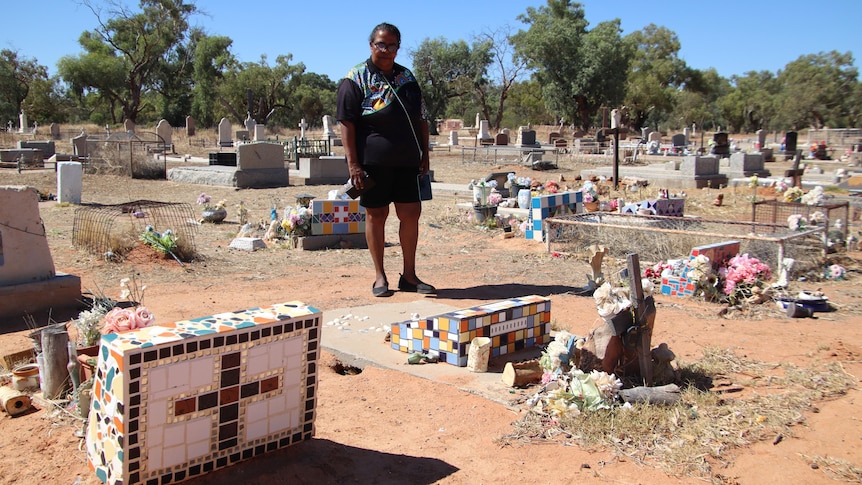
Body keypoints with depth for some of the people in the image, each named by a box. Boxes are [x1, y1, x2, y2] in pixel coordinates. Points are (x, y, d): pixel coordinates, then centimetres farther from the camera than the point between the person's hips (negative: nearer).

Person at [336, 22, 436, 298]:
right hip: (373, 161, -5)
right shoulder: (356, 79, -2)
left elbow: (421, 118, 19)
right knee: (376, 215, 4)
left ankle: (409, 275, 17)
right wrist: (353, 164, -15)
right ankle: (380, 276, 16)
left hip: (407, 161, 5)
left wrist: (424, 154, 13)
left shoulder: (407, 77, 15)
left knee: (411, 214, 5)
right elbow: (346, 123, -8)